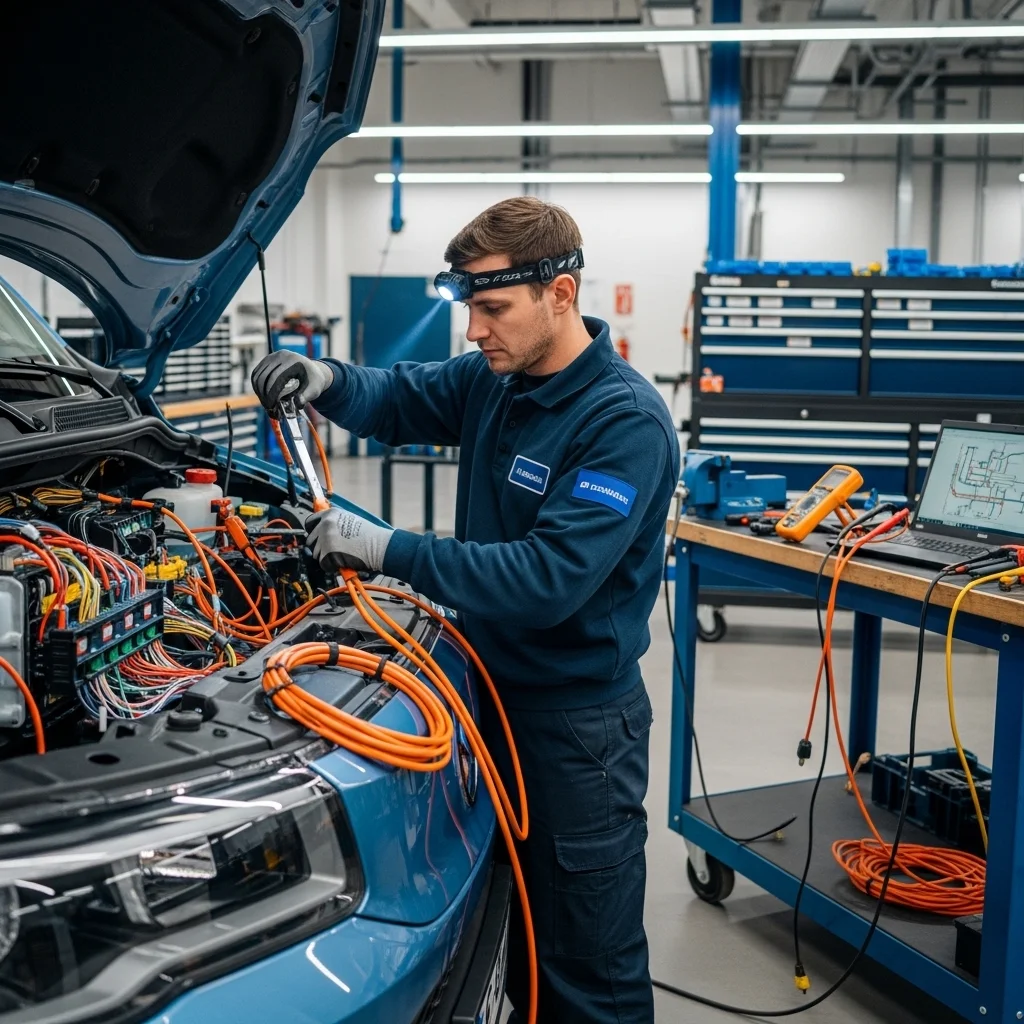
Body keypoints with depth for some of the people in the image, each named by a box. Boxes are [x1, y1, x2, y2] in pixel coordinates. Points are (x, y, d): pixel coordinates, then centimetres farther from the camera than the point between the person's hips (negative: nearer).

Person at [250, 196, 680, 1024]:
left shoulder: (625, 423, -22)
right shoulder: (493, 379, 1)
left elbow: (550, 578, -29)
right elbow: (401, 400, 17)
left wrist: (389, 551, -27)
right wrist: (327, 382, -6)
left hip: (579, 716, -7)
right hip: (493, 685, 8)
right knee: (510, 927, 23)